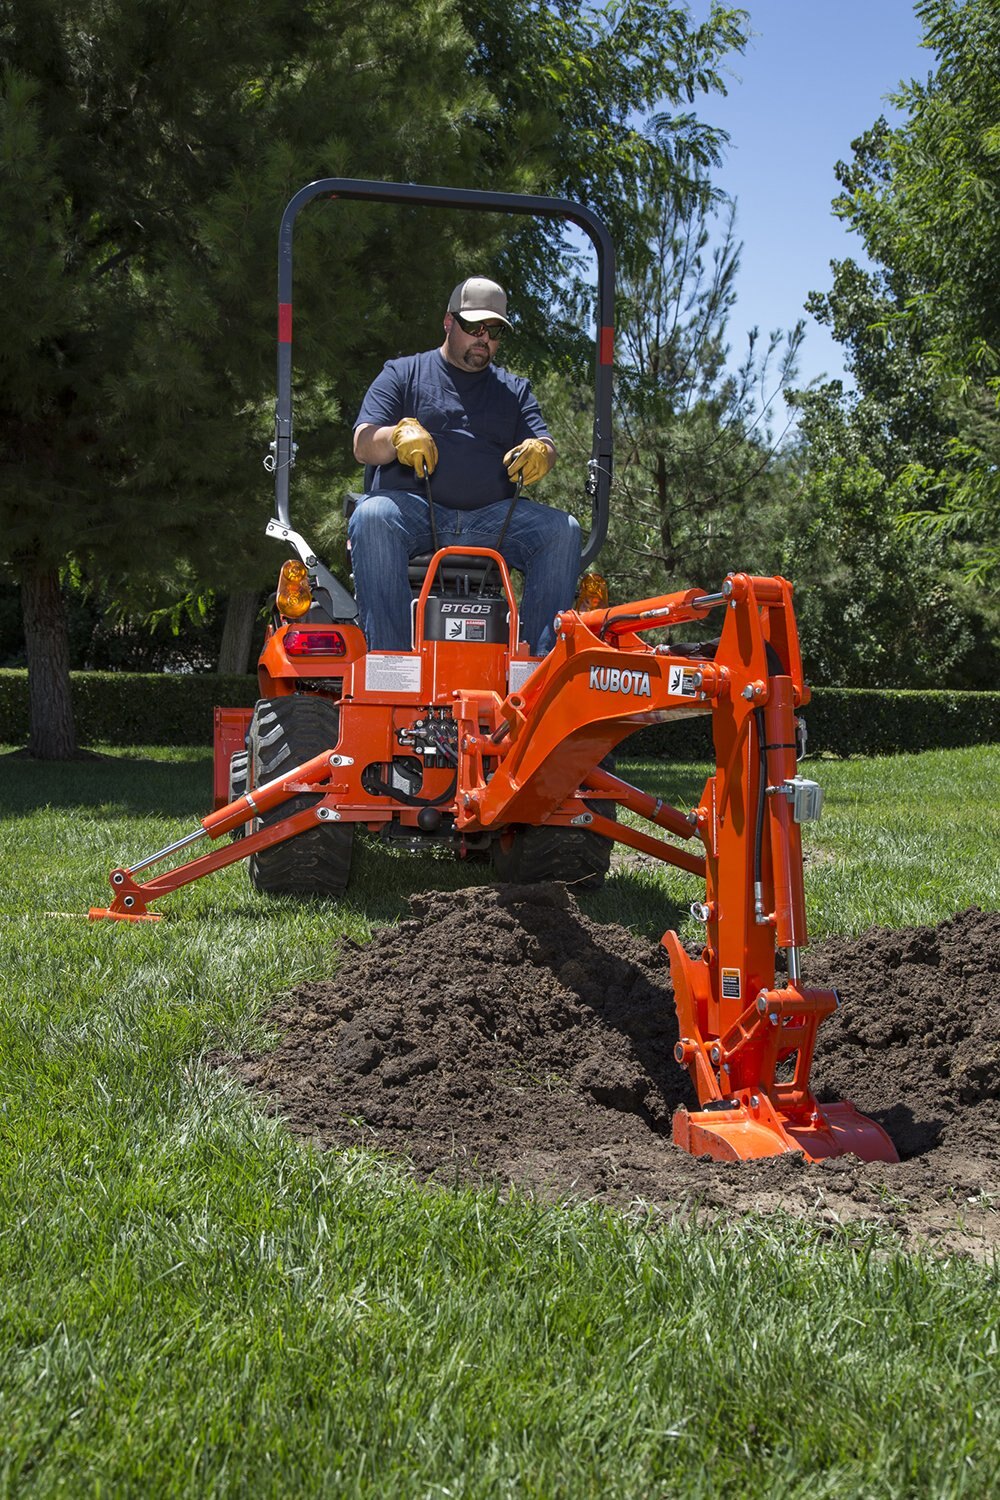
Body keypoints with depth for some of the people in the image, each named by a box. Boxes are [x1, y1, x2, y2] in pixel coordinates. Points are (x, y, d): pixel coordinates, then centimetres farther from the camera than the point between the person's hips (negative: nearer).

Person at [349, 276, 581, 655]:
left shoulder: (514, 389, 25)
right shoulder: (403, 374, 17)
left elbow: (544, 446, 10)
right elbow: (363, 446, 5)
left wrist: (540, 452, -16)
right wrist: (399, 436, -19)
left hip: (491, 518, 3)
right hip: (412, 508, -2)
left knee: (562, 530, -23)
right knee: (372, 516, -36)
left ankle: (540, 661, -25)